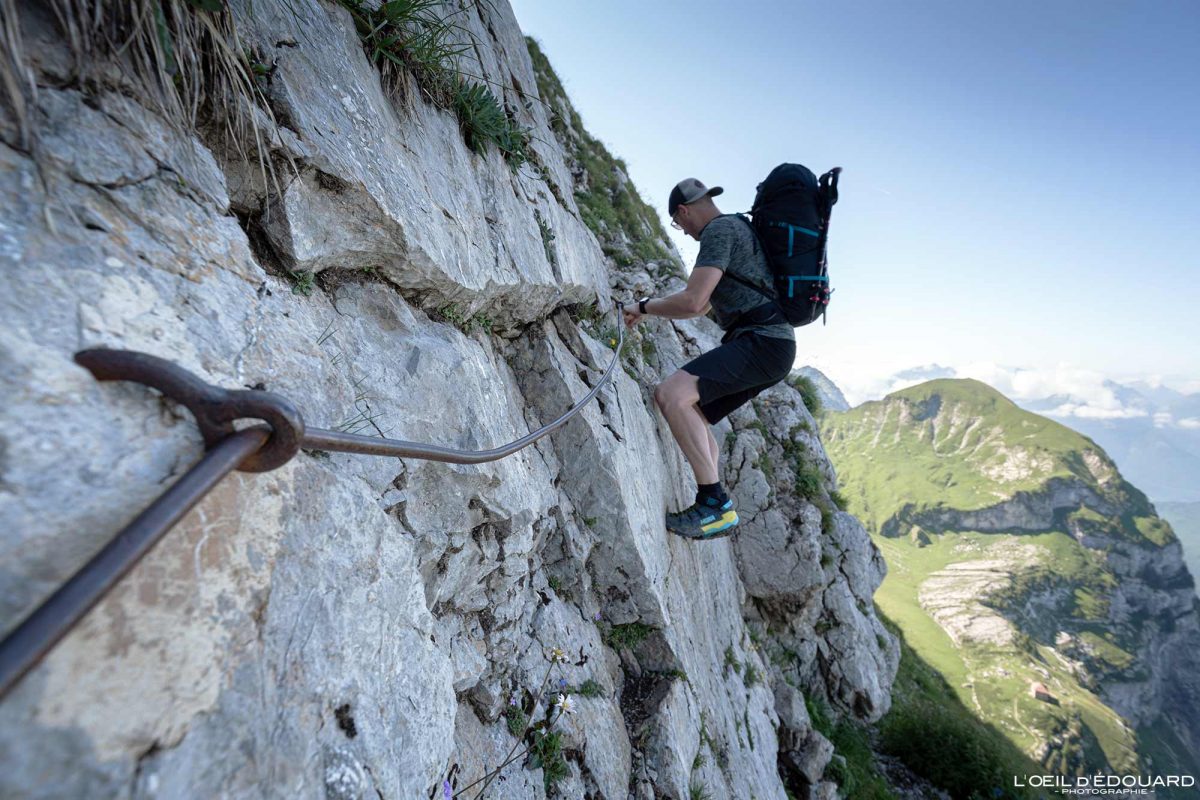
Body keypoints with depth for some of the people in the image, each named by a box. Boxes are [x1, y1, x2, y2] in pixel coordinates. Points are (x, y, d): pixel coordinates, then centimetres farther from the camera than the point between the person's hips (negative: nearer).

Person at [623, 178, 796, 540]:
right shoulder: (736, 229, 26)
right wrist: (650, 308, 33)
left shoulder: (719, 231, -7)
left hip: (762, 341, -11)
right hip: (769, 346, 11)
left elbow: (691, 301, -19)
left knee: (671, 394, -26)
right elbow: (702, 306, 33)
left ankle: (715, 505, -24)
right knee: (692, 414, 15)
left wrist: (644, 306, -2)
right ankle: (713, 509, 14)